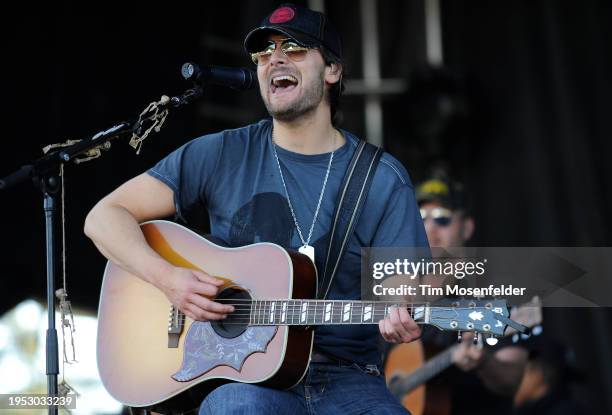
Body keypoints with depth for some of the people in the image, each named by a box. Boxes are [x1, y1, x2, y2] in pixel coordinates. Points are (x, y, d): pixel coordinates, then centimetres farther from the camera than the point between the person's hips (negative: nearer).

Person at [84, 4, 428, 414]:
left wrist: (401, 320, -22)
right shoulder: (222, 156, 4)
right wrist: (169, 278, -13)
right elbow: (105, 216, 4)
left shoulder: (383, 180, 4)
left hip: (346, 379, 2)